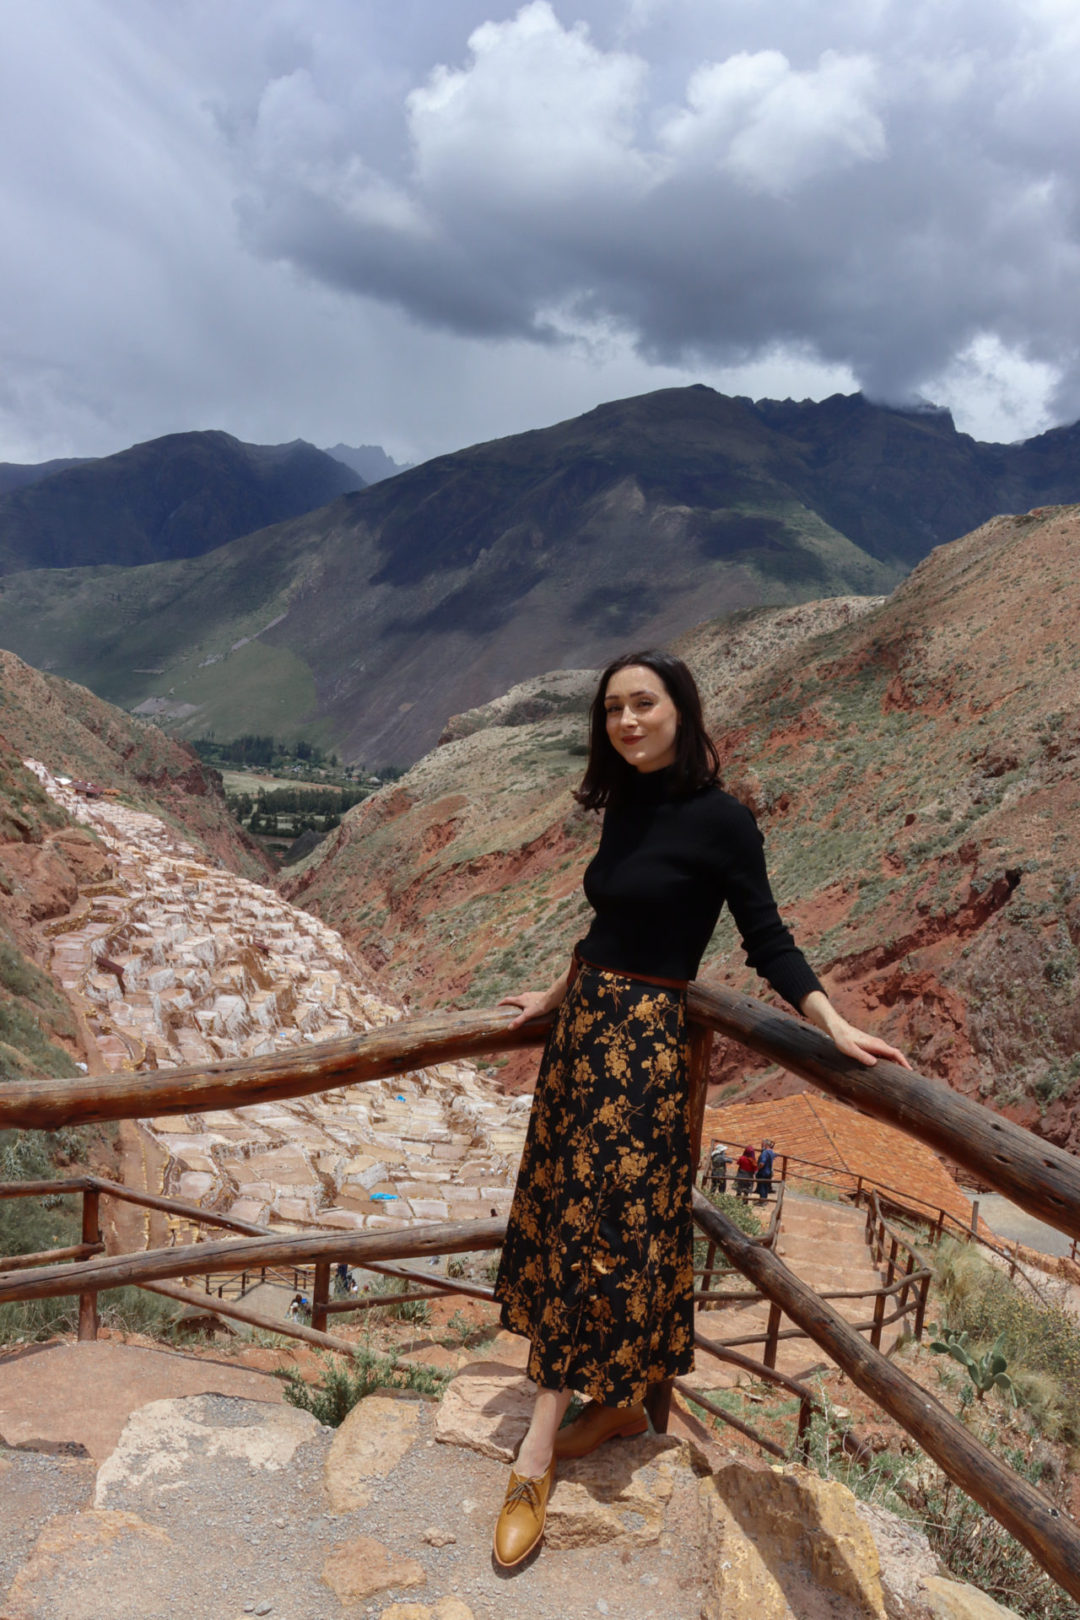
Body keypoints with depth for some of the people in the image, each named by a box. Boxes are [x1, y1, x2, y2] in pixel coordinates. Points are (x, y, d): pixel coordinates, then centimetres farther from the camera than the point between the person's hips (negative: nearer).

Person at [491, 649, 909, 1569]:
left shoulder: (718, 819, -13)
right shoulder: (623, 810, 7)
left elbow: (766, 940, -8)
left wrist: (837, 1026, -18)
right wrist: (558, 996, 30)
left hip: (642, 1047, -7)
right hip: (585, 1034, 7)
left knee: (597, 1230, -2)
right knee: (569, 1218, 12)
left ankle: (534, 1463, 7)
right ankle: (620, 1401, 30)